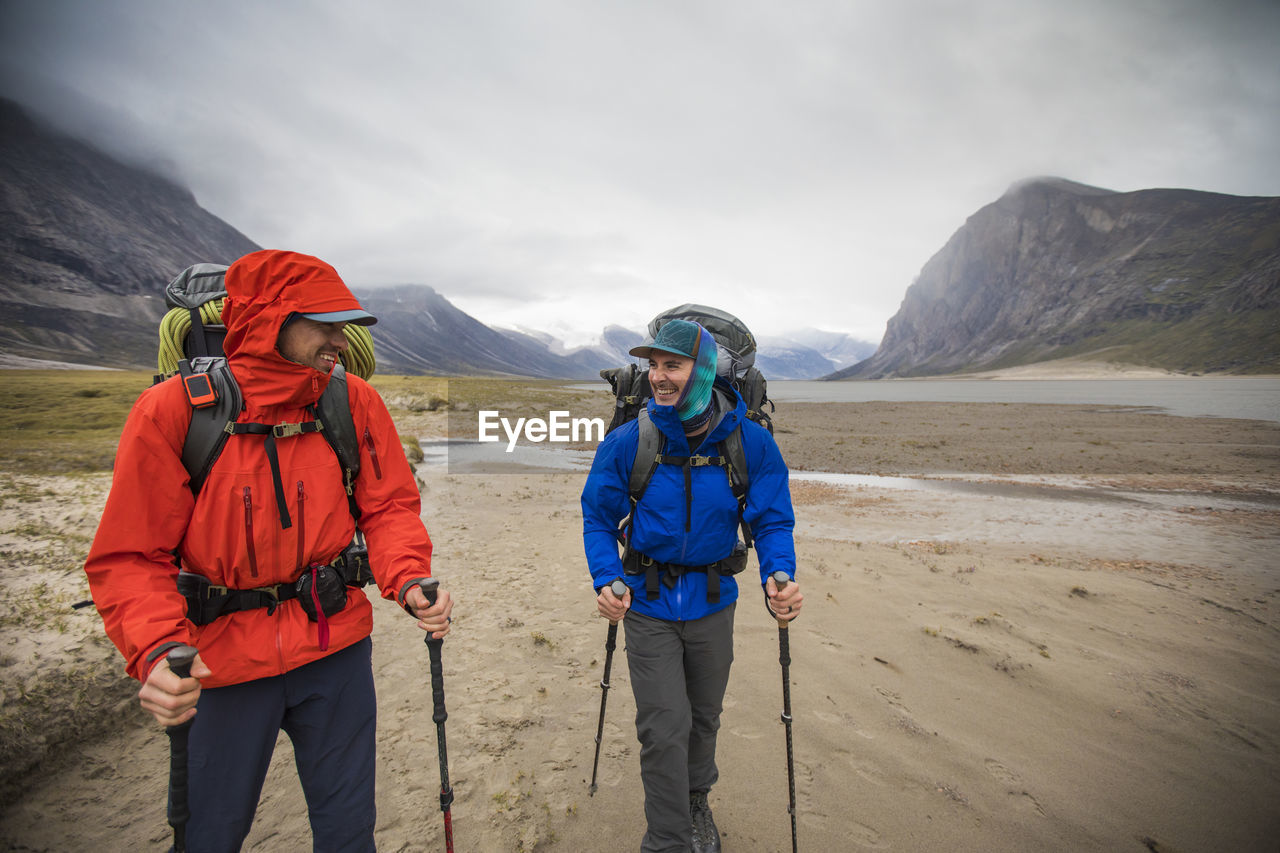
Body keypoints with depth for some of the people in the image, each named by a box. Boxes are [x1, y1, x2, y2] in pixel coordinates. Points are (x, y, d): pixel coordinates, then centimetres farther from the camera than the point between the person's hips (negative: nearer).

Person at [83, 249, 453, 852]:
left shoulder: (354, 401, -8)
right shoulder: (172, 410, -13)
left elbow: (390, 506, -2)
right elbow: (131, 557, -9)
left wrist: (408, 579, -20)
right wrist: (155, 652, -24)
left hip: (335, 650, 1)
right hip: (227, 659, -1)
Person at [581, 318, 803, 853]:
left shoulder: (751, 442, -16)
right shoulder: (627, 442, -17)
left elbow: (773, 521, -8)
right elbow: (598, 518, -6)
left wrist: (779, 577, -27)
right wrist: (605, 579, -20)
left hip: (712, 603, 2)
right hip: (649, 604, -2)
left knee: (703, 716, 22)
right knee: (664, 727, -1)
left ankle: (696, 802, 52)